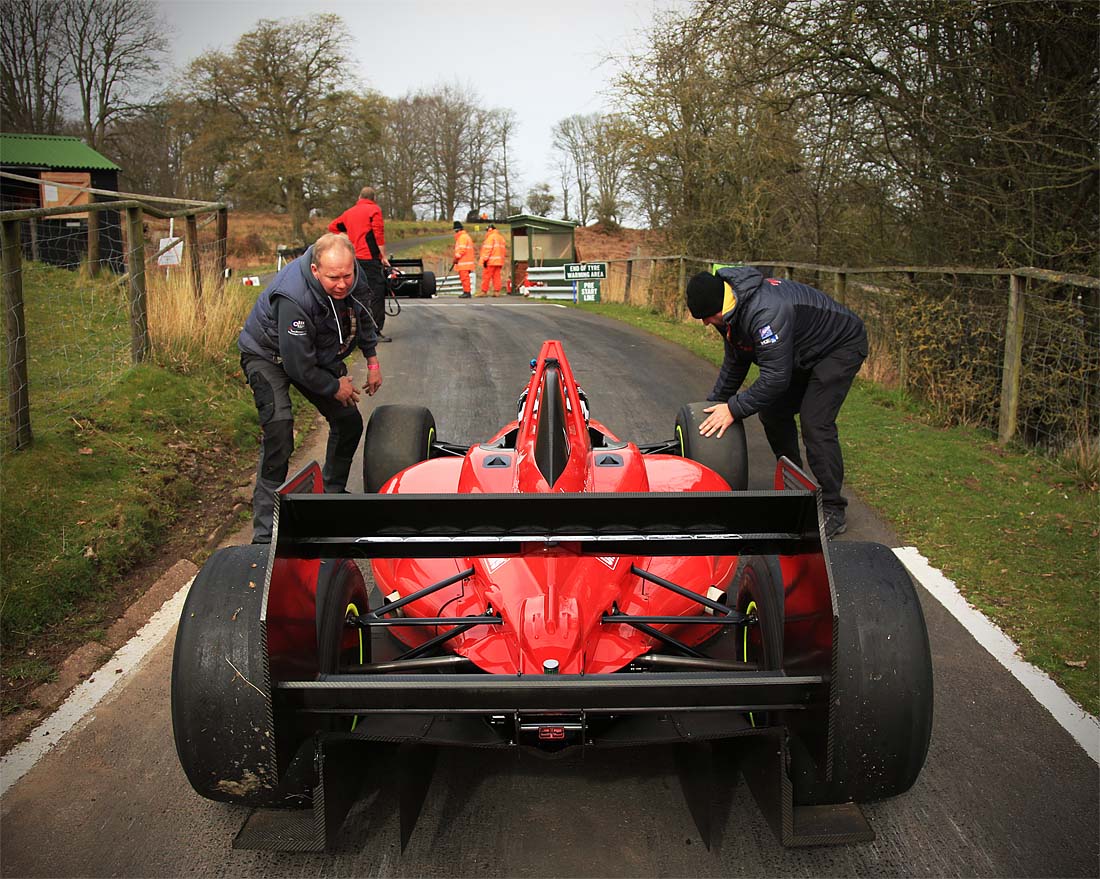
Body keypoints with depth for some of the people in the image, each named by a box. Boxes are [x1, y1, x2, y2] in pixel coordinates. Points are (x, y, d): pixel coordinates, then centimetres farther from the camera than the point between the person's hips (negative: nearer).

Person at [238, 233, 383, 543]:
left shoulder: (351, 277, -17)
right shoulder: (292, 297, -40)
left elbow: (361, 314, 8)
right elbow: (298, 365, -32)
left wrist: (372, 358, 9)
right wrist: (334, 387, -17)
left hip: (319, 353, 8)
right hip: (268, 355, -8)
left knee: (349, 421, 7)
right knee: (279, 427, -26)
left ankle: (333, 494, 33)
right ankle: (265, 534, -22)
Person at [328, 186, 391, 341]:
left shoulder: (349, 212, 17)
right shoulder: (374, 210, -2)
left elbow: (332, 226, 26)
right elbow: (379, 235, -10)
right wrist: (384, 256, -7)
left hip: (354, 258, 7)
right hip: (370, 258, -7)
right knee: (377, 293, -8)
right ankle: (375, 331, -14)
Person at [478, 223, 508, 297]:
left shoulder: (491, 237, -8)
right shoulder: (501, 237, 19)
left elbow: (488, 249, -15)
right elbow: (504, 249, 20)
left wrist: (485, 259, -15)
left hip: (491, 261, -8)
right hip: (499, 261, 8)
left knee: (486, 276, -5)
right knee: (496, 276, 7)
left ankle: (484, 291, -6)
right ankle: (497, 291, 2)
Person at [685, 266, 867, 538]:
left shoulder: (766, 313, -38)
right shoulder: (732, 308, -6)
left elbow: (775, 377, -37)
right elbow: (734, 362, 10)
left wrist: (734, 408, -29)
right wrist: (715, 403, 11)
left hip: (843, 345, -10)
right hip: (803, 353, 10)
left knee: (815, 423, -19)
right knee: (773, 414, 8)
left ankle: (832, 512, -11)